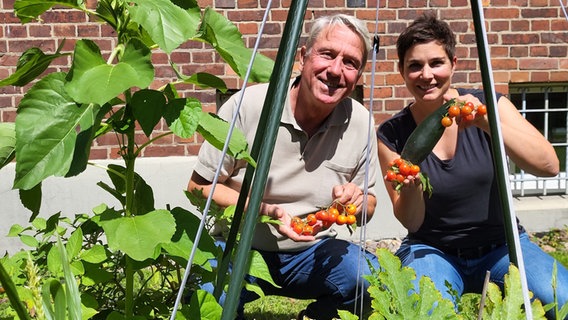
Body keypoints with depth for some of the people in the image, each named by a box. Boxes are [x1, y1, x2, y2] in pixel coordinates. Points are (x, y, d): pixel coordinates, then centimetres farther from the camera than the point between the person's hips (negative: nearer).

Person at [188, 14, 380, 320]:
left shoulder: (361, 123, -3)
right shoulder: (247, 106, -13)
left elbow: (368, 204, 8)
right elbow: (199, 186, -7)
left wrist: (358, 202, -18)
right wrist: (265, 210, -23)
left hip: (312, 252, 3)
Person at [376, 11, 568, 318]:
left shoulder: (486, 104, -6)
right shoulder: (392, 134, -5)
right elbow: (411, 221, -2)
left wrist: (486, 121, -29)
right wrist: (411, 186, -25)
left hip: (502, 246, 2)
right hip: (433, 250, -1)